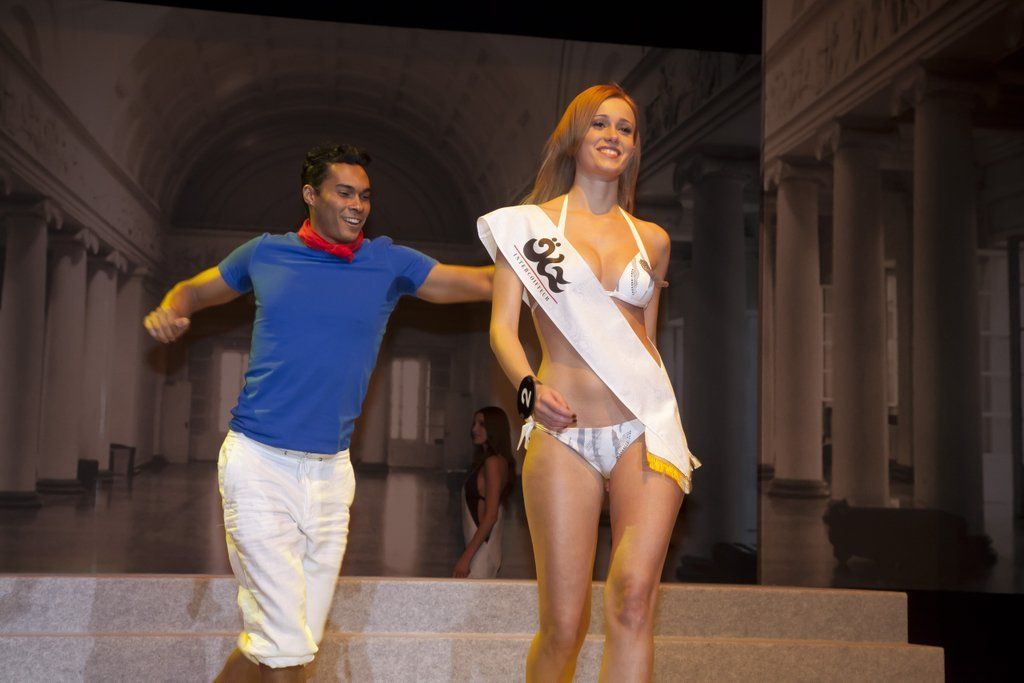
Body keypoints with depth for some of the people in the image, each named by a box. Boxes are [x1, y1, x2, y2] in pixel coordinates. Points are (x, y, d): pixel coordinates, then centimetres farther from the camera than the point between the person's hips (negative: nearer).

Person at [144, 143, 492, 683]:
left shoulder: (389, 263, 6)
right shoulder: (265, 254, 6)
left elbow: (483, 281, 0)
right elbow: (194, 290, 20)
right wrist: (168, 311, 0)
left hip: (330, 470, 3)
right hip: (258, 460, -3)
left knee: (290, 637, 10)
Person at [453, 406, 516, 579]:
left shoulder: (493, 462, -10)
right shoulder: (485, 462, 18)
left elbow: (491, 515, -16)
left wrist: (466, 556, -18)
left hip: (482, 551, -9)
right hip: (480, 550, 9)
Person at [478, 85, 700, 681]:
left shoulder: (652, 239, 16)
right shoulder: (530, 224, 9)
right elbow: (502, 325, 0)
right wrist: (529, 387, -19)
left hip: (645, 429, 2)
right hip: (564, 433, -2)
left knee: (633, 596, -17)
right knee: (564, 626, -3)